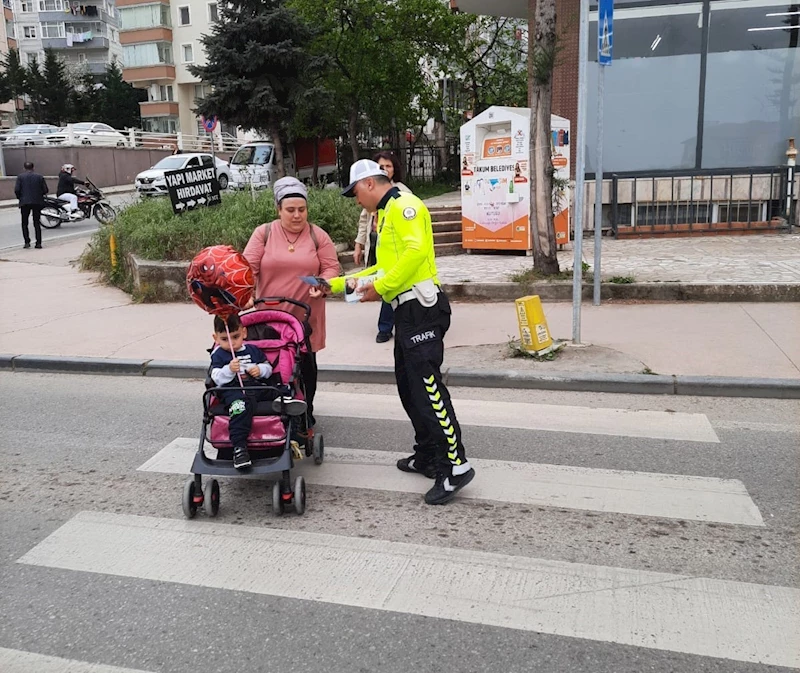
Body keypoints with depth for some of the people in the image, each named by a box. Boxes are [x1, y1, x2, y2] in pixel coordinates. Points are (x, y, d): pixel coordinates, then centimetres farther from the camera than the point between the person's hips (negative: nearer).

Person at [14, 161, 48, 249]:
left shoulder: (20, 177, -2)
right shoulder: (40, 177, 2)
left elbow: (16, 190, -8)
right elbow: (45, 190, -1)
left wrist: (20, 197, 10)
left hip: (25, 202, -1)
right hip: (37, 202, 1)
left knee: (24, 223, 10)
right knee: (37, 223, 7)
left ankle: (27, 242, 1)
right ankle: (38, 243, 2)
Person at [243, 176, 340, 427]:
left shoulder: (318, 236, 1)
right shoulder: (263, 233, 0)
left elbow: (331, 267, 2)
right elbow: (249, 267, -3)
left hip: (306, 316, 0)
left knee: (306, 364, 9)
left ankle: (305, 413, 25)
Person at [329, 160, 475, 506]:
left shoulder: (403, 205, -8)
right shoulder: (387, 214, 23)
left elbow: (416, 251, -23)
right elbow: (385, 267, 25)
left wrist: (381, 286, -19)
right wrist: (338, 283, 23)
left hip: (421, 308, -11)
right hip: (407, 311, 11)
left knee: (427, 386, -11)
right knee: (409, 386, 14)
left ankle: (455, 466, -6)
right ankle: (427, 456, 24)